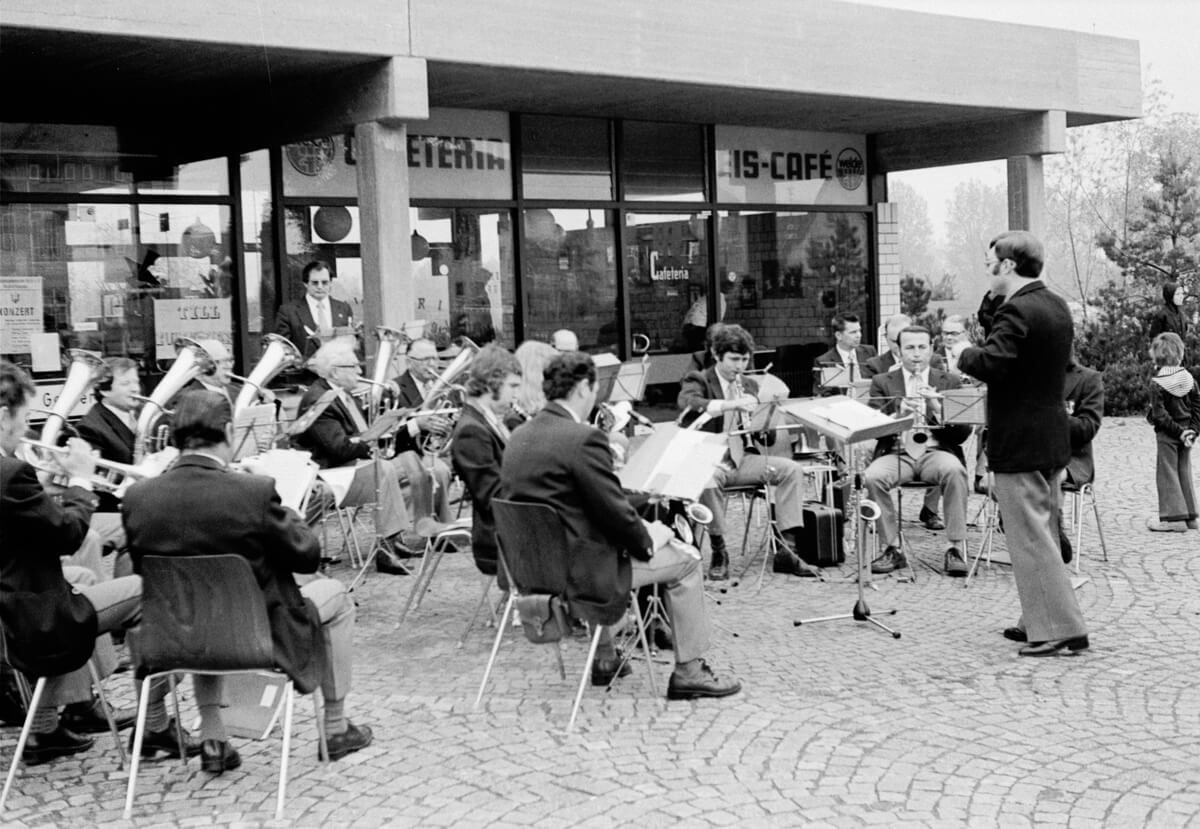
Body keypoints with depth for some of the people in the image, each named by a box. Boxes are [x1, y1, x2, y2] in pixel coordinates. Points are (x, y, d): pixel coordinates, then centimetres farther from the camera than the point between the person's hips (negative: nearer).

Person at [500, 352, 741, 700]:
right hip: (580, 573, -8)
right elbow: (615, 510, -19)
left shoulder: (520, 436, 5)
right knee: (685, 560, 8)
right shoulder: (583, 439, -20)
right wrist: (646, 543, 1)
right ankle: (688, 673, 15)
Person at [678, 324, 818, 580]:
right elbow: (686, 402, -26)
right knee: (708, 477, -38)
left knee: (790, 468, -16)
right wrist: (732, 404, -35)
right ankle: (718, 552, -21)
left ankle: (786, 550, -15)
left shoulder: (749, 385, 16)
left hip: (743, 460, 5)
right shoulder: (699, 380, 1)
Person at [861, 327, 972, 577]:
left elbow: (963, 433, 3)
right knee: (872, 477, -30)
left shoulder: (950, 382, 12)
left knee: (954, 471, -34)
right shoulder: (882, 382, 12)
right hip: (897, 453, 1)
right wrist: (899, 411, -19)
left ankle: (955, 549, -26)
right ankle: (892, 549, -16)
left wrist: (938, 408, -14)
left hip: (936, 451, 0)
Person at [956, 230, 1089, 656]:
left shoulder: (1016, 311, -19)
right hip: (1053, 439, 10)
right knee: (1044, 533, 18)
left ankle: (1060, 630, -3)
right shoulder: (1057, 306, 11)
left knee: (1030, 537, -4)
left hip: (1019, 443, -10)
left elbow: (990, 364, -30)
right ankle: (1040, 620, 28)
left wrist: (965, 353, -9)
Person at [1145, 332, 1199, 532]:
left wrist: (1179, 432, -13)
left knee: (1167, 474, 1)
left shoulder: (1157, 384, -15)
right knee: (1184, 472, 15)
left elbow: (1160, 416, -19)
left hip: (1167, 435, -6)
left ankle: (1174, 517, -2)